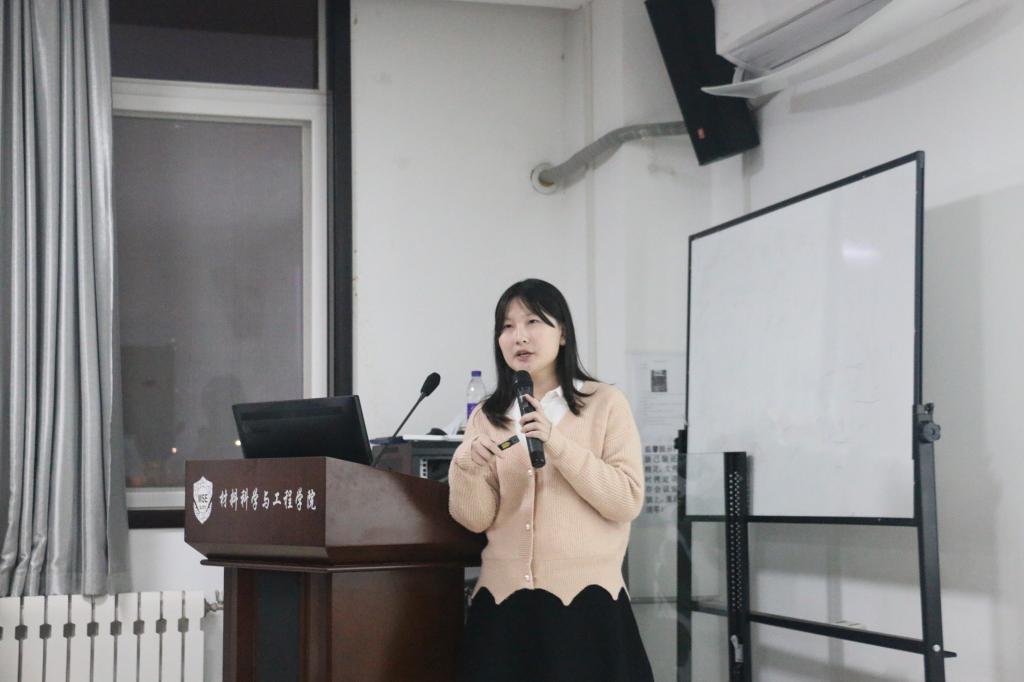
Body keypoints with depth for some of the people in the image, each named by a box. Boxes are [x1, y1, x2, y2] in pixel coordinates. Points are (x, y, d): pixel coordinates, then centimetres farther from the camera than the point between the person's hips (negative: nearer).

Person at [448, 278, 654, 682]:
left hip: (585, 600, -2)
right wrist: (466, 467, -16)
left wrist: (557, 445, -17)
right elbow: (476, 519, 3)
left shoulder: (606, 403, 1)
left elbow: (627, 502, -9)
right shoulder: (486, 417, 10)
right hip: (504, 601, 3)